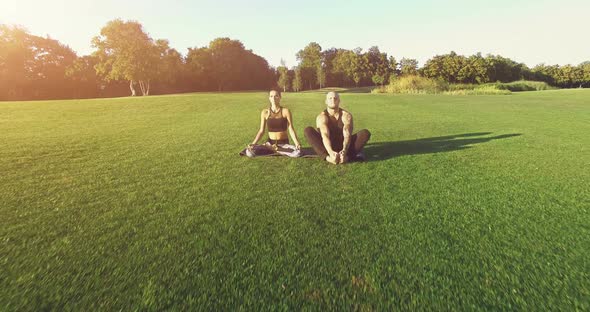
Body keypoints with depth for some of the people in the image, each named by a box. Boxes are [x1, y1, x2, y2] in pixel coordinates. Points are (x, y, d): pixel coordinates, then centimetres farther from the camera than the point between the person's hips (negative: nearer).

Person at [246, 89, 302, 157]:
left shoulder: (285, 111, -4)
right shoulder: (265, 112, 1)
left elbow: (291, 129, -7)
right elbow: (261, 131, 4)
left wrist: (297, 143, -22)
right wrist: (253, 143, -9)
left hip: (284, 143, 0)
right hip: (270, 143, 0)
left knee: (297, 152, -34)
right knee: (249, 152, -25)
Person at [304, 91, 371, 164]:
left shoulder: (346, 115, -10)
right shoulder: (322, 117, -13)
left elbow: (347, 135, -24)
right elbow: (325, 136, -30)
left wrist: (344, 151, -44)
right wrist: (331, 152, -49)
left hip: (343, 147, 1)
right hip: (328, 147, -1)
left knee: (365, 133, -20)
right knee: (308, 130, -26)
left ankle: (347, 156, -38)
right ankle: (327, 157, -42)